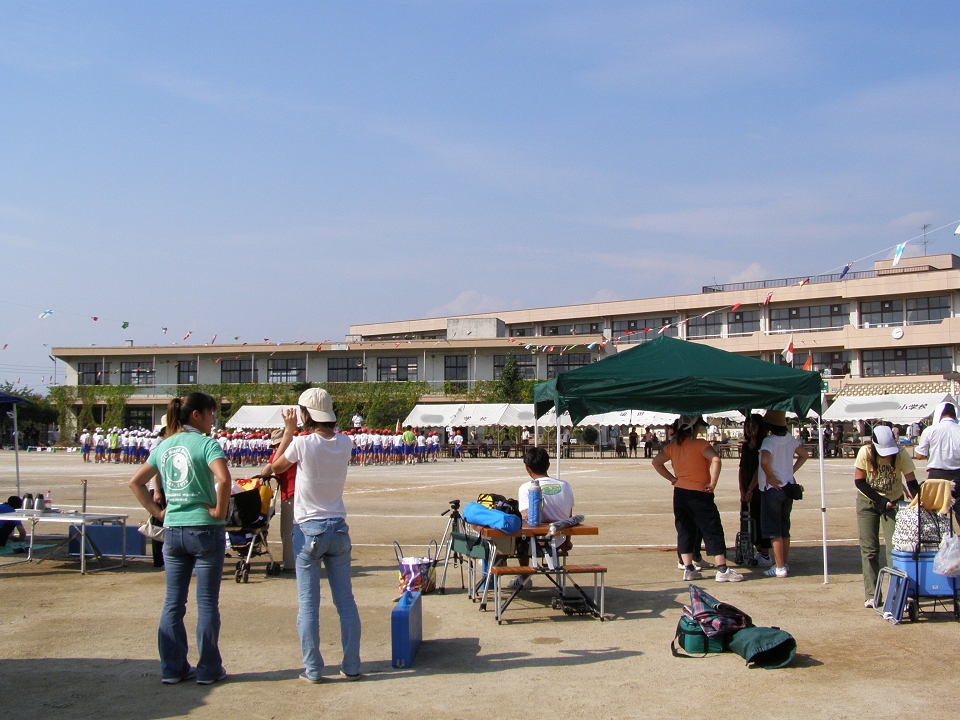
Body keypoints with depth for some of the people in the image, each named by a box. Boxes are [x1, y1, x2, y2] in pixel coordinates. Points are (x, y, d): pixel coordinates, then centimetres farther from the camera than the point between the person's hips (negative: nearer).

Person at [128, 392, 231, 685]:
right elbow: (223, 479, -28)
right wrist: (219, 511, -14)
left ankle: (172, 668, 17)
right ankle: (208, 669, 10)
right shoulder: (206, 444, -11)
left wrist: (157, 511, 11)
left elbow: (135, 481, 14)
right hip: (205, 530, -6)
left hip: (172, 531, 6)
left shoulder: (164, 445, 9)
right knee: (207, 603, 4)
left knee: (173, 602, 12)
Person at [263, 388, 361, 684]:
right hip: (338, 527, 4)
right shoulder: (344, 443, -1)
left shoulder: (302, 444, -13)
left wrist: (289, 430, 11)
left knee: (308, 603, 3)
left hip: (308, 531, -4)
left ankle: (313, 669, 7)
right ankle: (351, 666, 12)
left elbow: (276, 466, 5)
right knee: (345, 600, 8)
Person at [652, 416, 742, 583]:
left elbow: (656, 462, 13)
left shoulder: (672, 446, 6)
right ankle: (722, 570, 0)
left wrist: (672, 478, 10)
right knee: (713, 531, 0)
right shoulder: (700, 444, -13)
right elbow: (716, 459, -28)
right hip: (699, 494, -6)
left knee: (684, 531, 11)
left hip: (680, 494, 6)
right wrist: (712, 484, -21)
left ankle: (688, 569, 10)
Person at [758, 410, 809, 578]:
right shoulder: (790, 439, 5)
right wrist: (792, 471, 12)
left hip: (772, 489, -7)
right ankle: (784, 564, 22)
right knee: (784, 529, 15)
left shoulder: (769, 441, -18)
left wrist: (770, 476, -19)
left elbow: (764, 461, -35)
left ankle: (779, 568, -2)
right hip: (788, 488, 7)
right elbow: (804, 455, 17)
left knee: (774, 530, -2)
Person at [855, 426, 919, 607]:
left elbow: (912, 483, -16)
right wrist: (881, 501, -20)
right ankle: (871, 595, 6)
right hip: (868, 501, 0)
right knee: (869, 550, 0)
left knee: (895, 548, -8)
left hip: (894, 501, 0)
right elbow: (859, 481, -14)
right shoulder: (865, 453, -21)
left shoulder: (902, 455, -20)